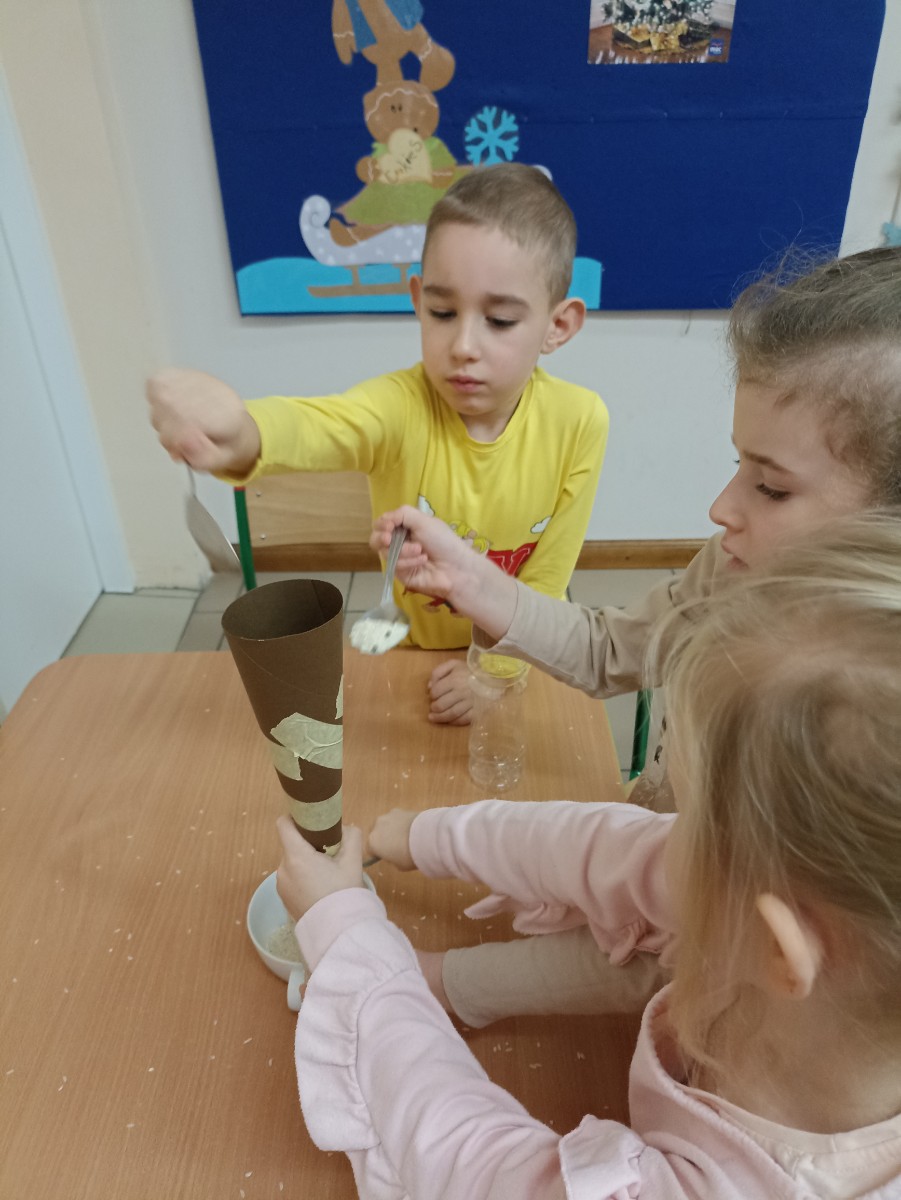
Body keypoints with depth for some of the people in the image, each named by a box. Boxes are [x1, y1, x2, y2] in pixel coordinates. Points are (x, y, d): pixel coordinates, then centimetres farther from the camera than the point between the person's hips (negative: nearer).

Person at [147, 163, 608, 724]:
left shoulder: (579, 423, -19)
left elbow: (545, 580, -11)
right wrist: (240, 437, -66)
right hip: (416, 655, -1)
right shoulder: (402, 405, -23)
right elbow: (314, 427, -46)